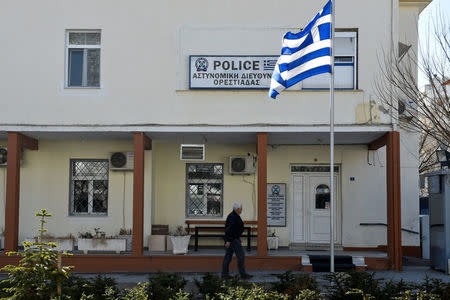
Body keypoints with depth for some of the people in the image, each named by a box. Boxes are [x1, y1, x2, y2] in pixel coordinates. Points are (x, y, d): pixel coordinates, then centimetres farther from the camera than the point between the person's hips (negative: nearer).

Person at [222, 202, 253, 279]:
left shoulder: (235, 216, 13)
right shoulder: (233, 217, -19)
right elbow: (229, 229, -25)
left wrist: (238, 237, 24)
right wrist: (228, 241, -27)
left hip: (234, 238, 11)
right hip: (232, 239, -11)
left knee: (228, 256, 9)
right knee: (241, 256, -6)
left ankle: (224, 274, 10)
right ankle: (243, 274, -2)